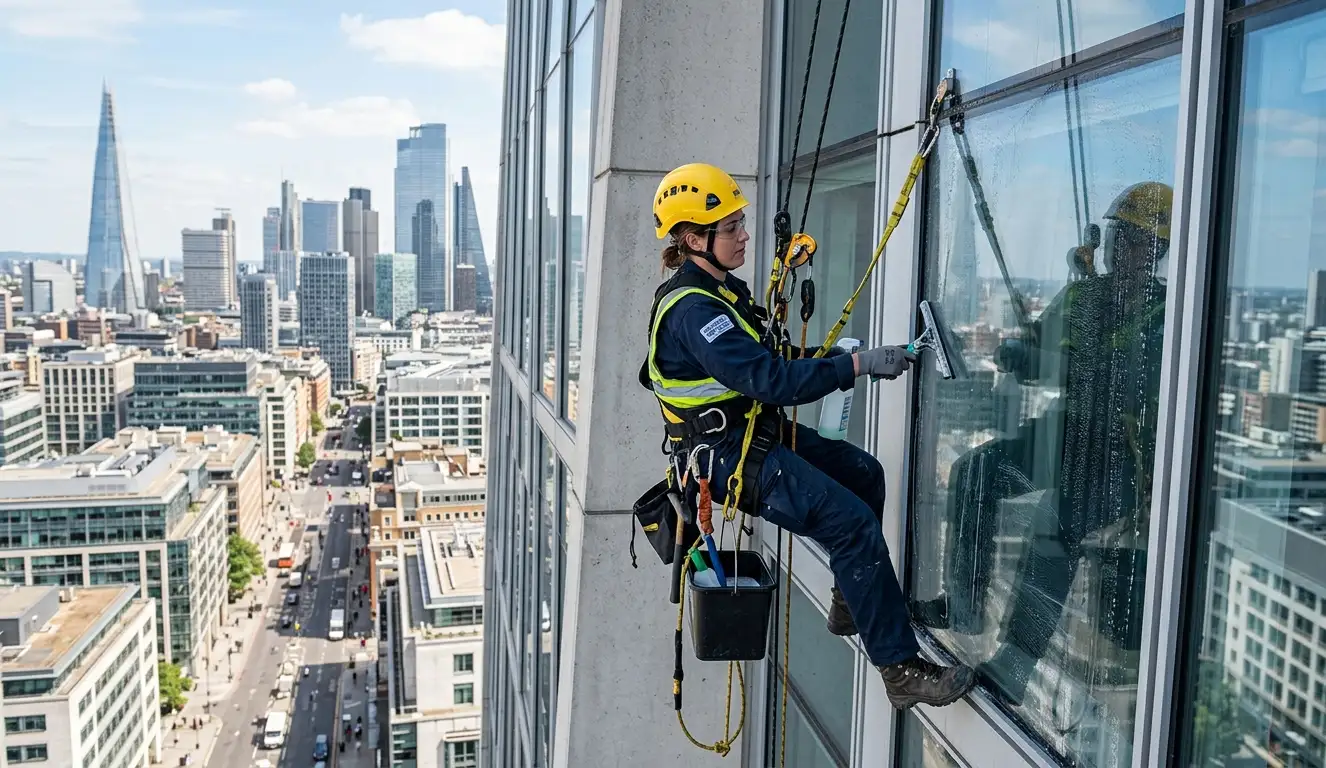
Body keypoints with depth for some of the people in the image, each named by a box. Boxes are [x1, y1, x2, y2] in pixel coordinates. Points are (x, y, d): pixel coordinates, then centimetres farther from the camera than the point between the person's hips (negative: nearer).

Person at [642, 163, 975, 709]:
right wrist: (857, 364, -26)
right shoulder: (692, 310, -22)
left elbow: (771, 359, 16)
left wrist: (846, 359, 4)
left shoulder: (716, 290, 12)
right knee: (853, 522, -17)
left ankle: (853, 602, 25)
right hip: (728, 453, -11)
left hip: (758, 432, 11)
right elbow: (770, 379, -30)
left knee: (863, 472, 17)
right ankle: (901, 670, -10)